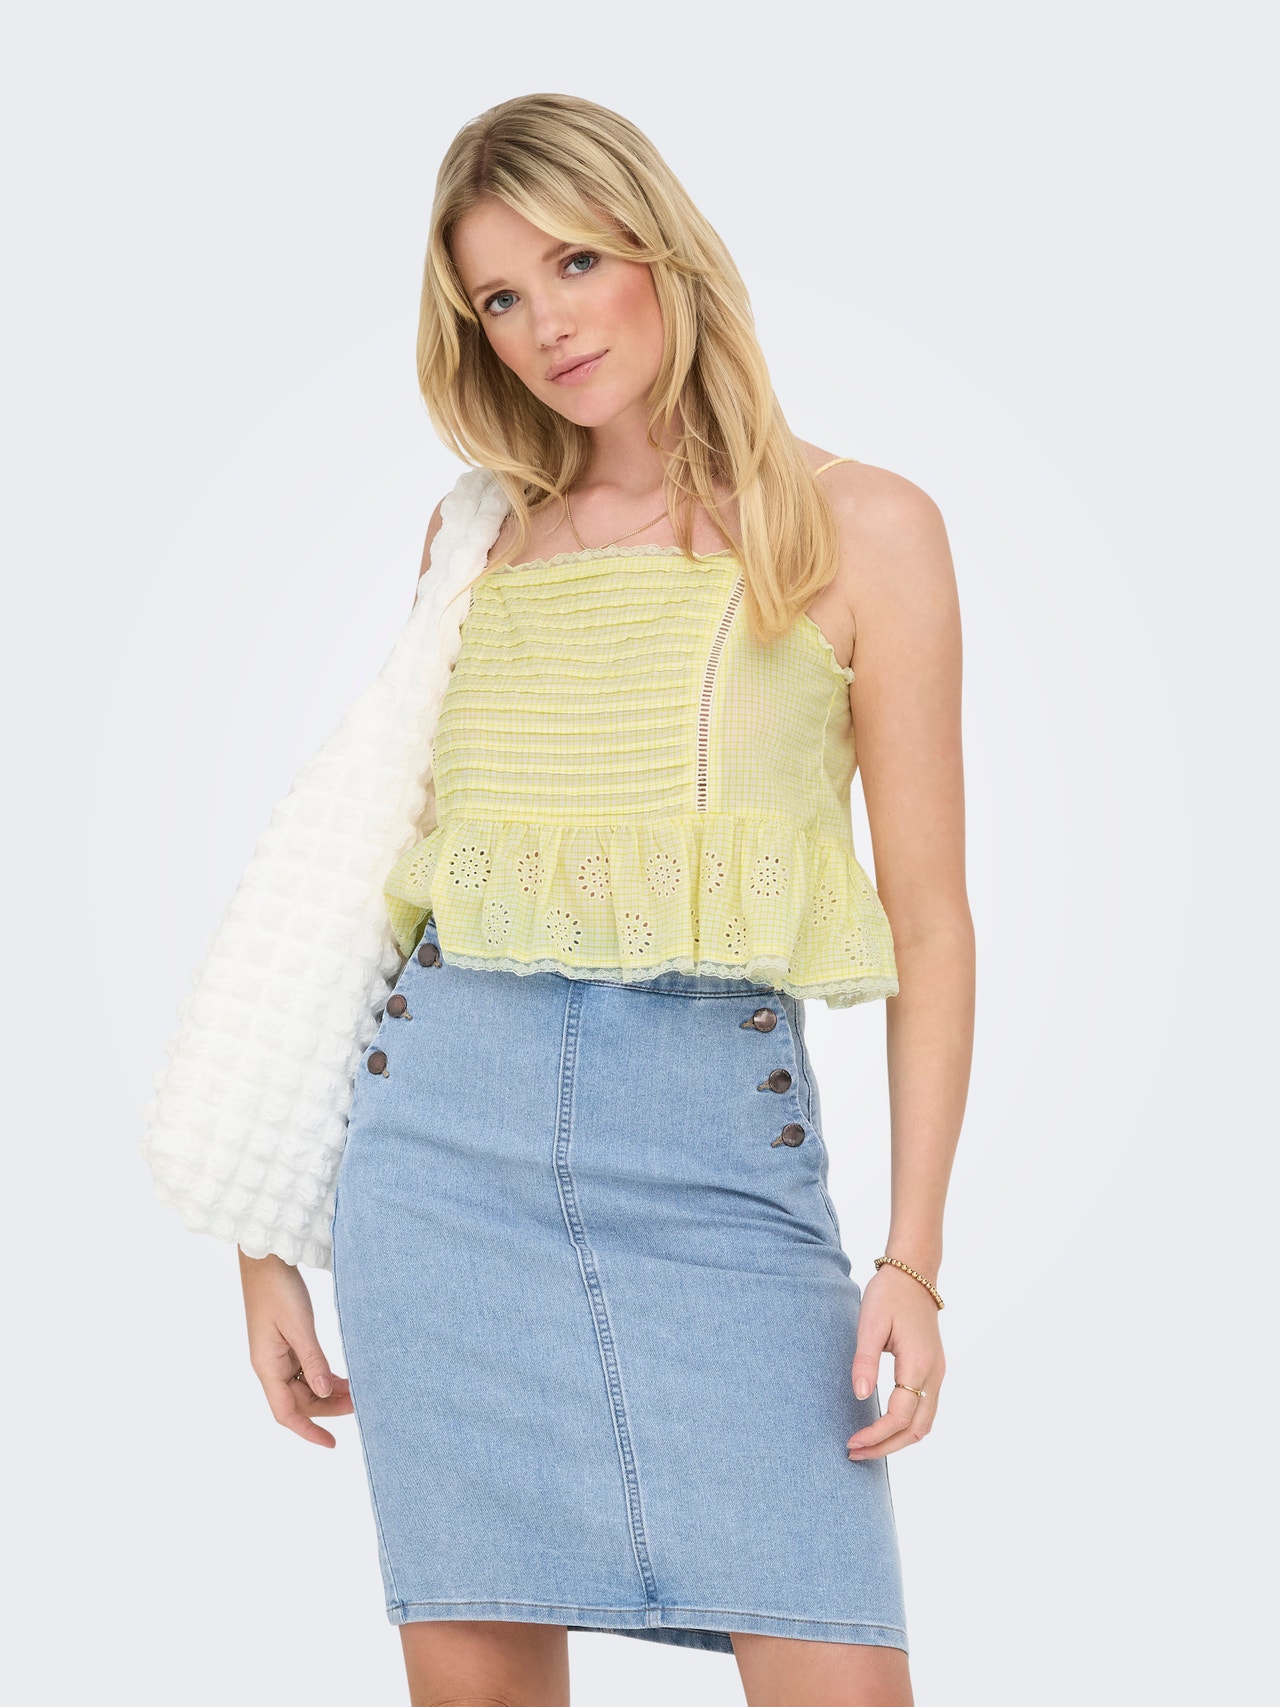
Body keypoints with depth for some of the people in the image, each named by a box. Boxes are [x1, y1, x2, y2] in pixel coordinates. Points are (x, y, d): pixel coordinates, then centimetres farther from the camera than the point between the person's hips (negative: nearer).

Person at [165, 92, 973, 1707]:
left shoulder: (859, 527, 4)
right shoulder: (478, 539, 13)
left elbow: (927, 914, 3)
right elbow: (382, 869, 15)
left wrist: (913, 1257, -6)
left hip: (719, 1146, -2)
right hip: (447, 1129, 3)